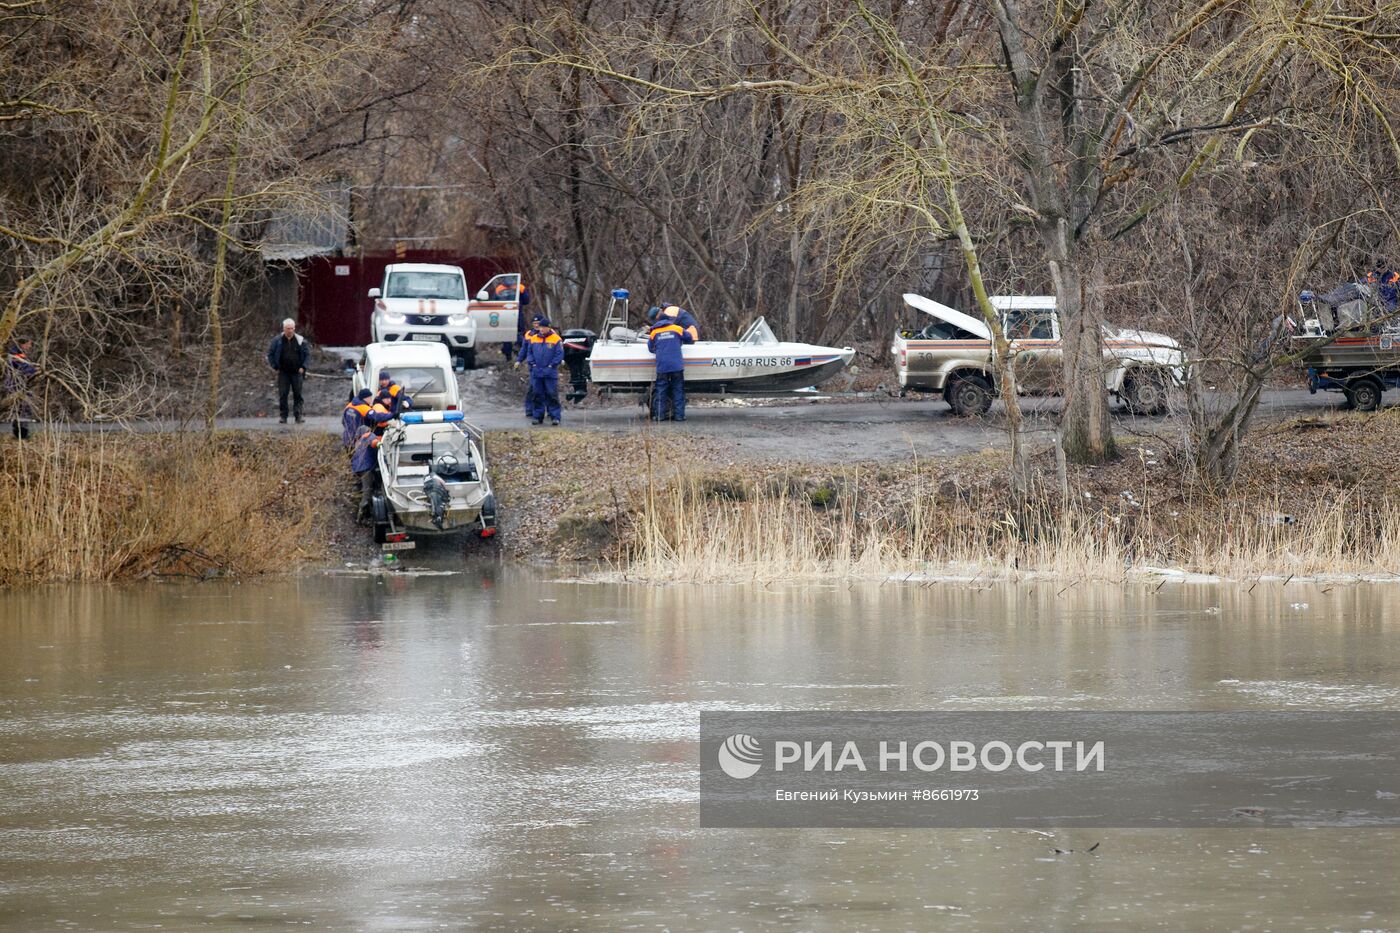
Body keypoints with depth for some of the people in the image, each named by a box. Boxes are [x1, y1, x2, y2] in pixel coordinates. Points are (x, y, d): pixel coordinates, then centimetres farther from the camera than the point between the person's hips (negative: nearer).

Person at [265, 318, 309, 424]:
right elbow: (270, 354, 8)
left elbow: (308, 354, 9)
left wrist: (303, 367, -1)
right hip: (283, 372, 0)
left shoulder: (300, 340, 2)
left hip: (297, 372, 0)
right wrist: (275, 367, 0)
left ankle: (298, 416, 2)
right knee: (282, 395, -3)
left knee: (297, 395, -2)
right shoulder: (277, 340, 2)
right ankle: (282, 416, 3)